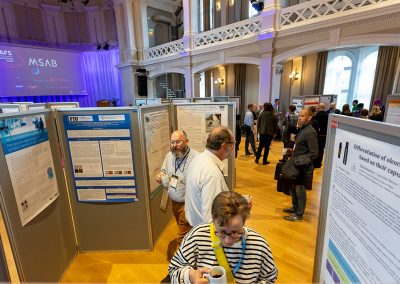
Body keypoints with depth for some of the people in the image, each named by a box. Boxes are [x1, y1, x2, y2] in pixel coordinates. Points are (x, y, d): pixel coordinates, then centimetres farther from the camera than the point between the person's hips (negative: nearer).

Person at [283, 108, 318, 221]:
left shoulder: (310, 132, -19)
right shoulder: (302, 129, 8)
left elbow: (314, 153, -20)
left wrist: (298, 160, -21)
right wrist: (293, 156, 7)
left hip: (303, 166, -9)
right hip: (297, 164, 9)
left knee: (300, 190, 5)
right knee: (293, 187, 20)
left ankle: (299, 214, 22)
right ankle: (295, 208, 38)